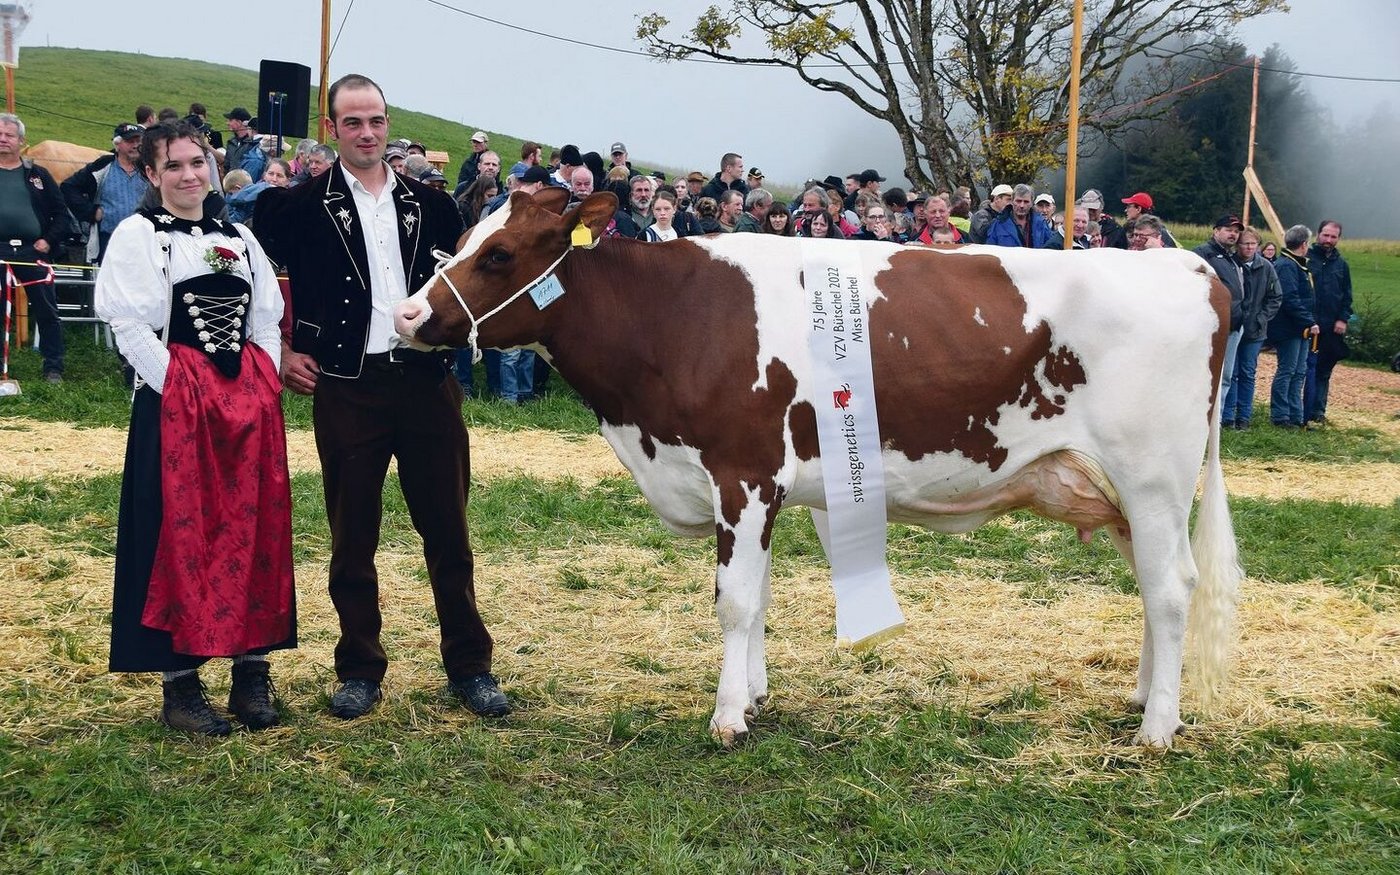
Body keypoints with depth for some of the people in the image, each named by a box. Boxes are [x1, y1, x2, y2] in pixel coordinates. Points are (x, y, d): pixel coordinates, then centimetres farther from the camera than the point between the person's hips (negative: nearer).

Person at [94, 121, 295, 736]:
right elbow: (129, 323, -9)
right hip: (175, 403, -5)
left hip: (251, 402, 5)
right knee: (181, 535, -1)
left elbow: (267, 318, 15)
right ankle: (179, 685, 7)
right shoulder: (137, 235, -1)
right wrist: (179, 388, -13)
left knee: (254, 530, 5)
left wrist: (265, 384, 3)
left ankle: (252, 671, 15)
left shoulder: (238, 238, 15)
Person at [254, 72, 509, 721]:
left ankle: (470, 667, 18)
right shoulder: (300, 206, 1)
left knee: (447, 529, 7)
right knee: (353, 538, 7)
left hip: (427, 383, 2)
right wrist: (282, 350, 3)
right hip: (346, 391, -2)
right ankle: (359, 669, 20)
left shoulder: (430, 204, 9)